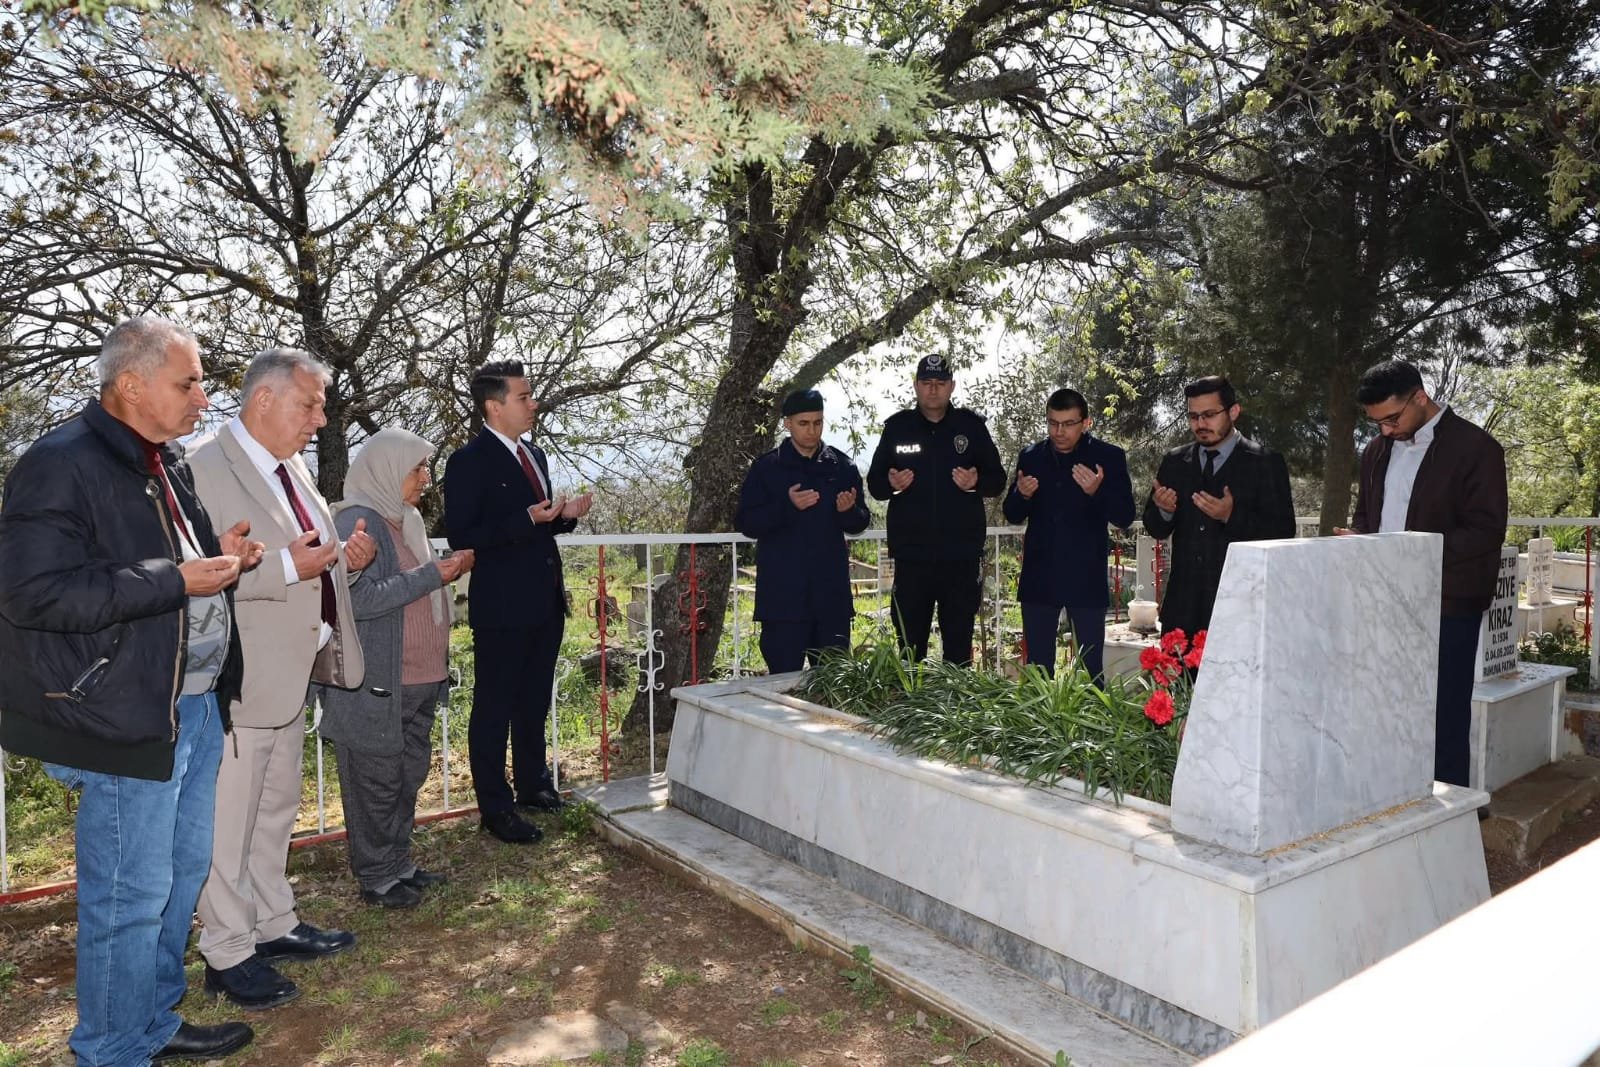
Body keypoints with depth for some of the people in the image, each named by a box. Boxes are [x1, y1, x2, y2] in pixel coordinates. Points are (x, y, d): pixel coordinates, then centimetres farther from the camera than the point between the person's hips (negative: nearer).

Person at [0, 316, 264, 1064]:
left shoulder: (165, 461, 13)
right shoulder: (62, 465, -15)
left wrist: (218, 553, 4)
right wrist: (177, 579, -24)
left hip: (195, 704, 9)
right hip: (124, 716, -9)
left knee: (183, 872, 19)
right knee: (128, 896, 4)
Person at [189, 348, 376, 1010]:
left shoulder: (291, 467, 11)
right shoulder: (206, 468, -17)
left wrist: (344, 557, 2)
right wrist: (287, 566, -28)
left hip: (290, 675, 9)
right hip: (241, 680, -9)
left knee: (277, 809, 20)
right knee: (229, 820, 5)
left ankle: (274, 924, 36)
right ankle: (228, 954, 21)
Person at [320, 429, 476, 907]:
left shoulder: (407, 519, 14)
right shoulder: (358, 521, -15)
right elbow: (360, 599, -24)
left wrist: (446, 571, 8)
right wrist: (432, 575, -21)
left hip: (418, 681, 9)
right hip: (377, 685, -9)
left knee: (408, 778, 18)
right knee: (376, 783, 4)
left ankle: (398, 864, 32)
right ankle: (376, 879, 18)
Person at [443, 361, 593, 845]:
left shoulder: (534, 455, 12)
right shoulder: (469, 461, -13)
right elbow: (461, 537, -18)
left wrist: (565, 515, 1)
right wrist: (529, 519, -25)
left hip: (546, 601, 8)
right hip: (502, 606, -8)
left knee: (534, 703, 20)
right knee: (494, 709, 4)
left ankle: (533, 785, 35)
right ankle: (496, 808, 15)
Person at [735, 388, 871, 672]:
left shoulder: (842, 466, 8)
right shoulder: (766, 467, 1)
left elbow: (860, 523, 11)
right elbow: (746, 523, -4)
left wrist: (849, 511, -12)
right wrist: (787, 506, -18)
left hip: (832, 591, 3)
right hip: (783, 594, -3)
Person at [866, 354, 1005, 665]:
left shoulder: (971, 425, 7)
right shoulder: (897, 426, 7)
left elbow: (998, 480, 9)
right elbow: (873, 483, 9)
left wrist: (976, 482, -12)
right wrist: (891, 484, -14)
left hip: (961, 554, 0)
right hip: (911, 554, 0)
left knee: (959, 644, 6)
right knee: (910, 645, 4)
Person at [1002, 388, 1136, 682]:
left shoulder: (1109, 457, -2)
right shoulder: (1031, 457, 6)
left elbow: (1124, 517, -5)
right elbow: (1012, 515, 11)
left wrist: (1097, 492, -24)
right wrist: (1022, 495, -12)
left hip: (1087, 580, -2)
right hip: (1039, 579, 3)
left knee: (1092, 668, 0)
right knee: (1037, 667, 9)